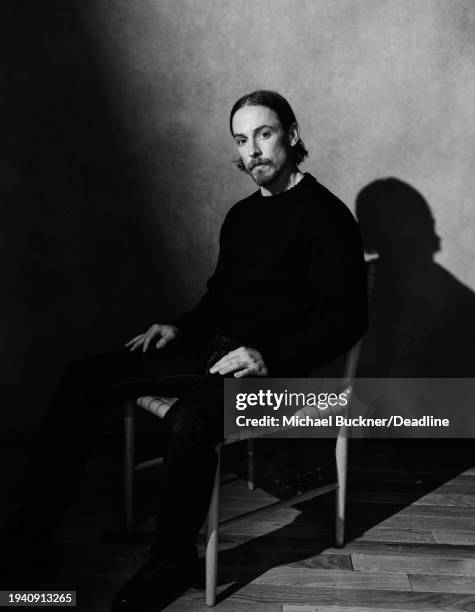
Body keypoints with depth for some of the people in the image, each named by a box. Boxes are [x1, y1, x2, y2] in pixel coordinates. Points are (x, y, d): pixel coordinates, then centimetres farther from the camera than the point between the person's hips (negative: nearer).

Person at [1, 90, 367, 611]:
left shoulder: (326, 216, -7)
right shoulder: (242, 214, 18)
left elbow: (347, 317, -13)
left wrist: (270, 358, -22)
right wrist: (181, 327, 8)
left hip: (267, 368, -8)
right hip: (206, 349, 8)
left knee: (187, 422, -37)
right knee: (82, 378, -3)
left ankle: (172, 563, -11)